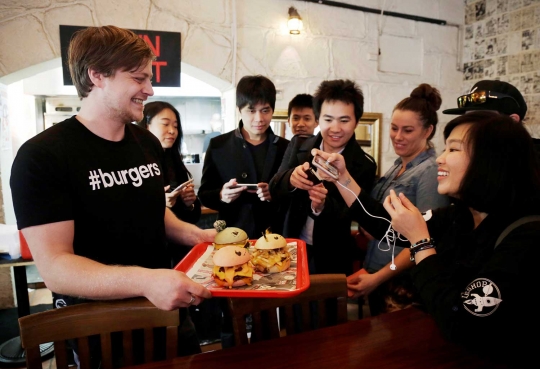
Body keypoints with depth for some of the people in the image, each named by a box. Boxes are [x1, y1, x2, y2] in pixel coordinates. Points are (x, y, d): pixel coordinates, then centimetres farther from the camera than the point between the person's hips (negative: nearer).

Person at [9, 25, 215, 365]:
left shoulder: (149, 144, 1)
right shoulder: (42, 156, -19)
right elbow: (54, 266, -24)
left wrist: (194, 235, -5)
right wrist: (144, 280, -39)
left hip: (165, 311, 6)